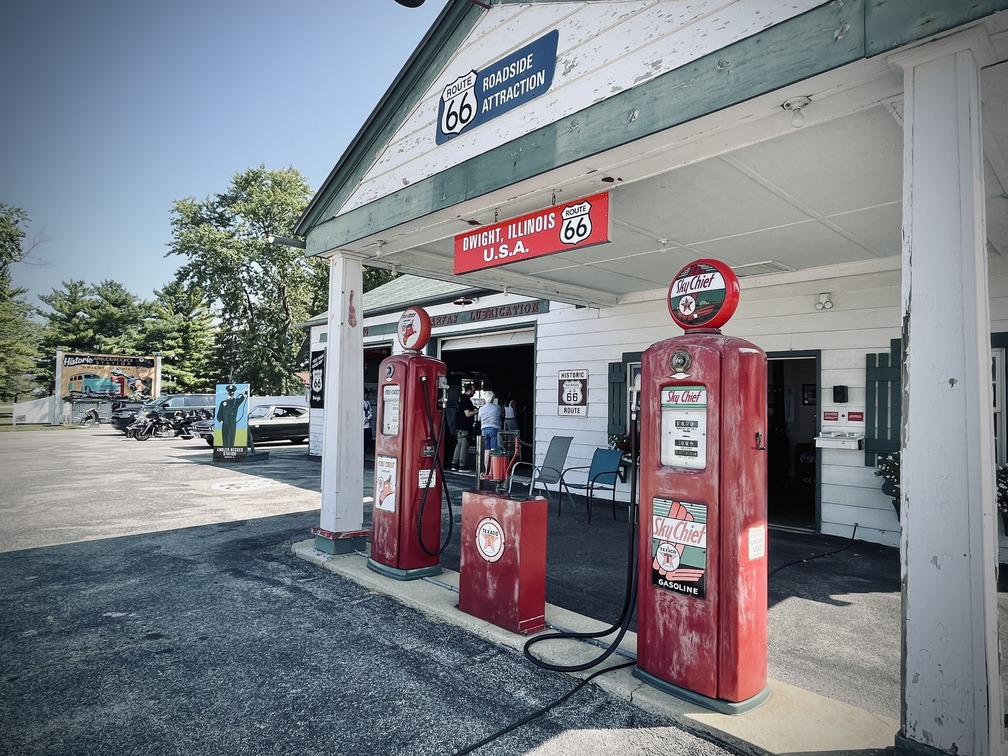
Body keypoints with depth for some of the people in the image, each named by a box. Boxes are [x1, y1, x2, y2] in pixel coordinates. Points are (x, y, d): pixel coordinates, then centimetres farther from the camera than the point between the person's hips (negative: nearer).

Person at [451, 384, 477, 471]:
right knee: (464, 445, -4)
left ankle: (454, 464, 17)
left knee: (459, 444, 15)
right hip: (465, 427, -10)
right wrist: (477, 411, -14)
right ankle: (462, 466, -2)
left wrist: (473, 408, 19)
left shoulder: (461, 397, 13)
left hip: (459, 425, 10)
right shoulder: (467, 400, -17)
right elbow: (467, 414, -22)